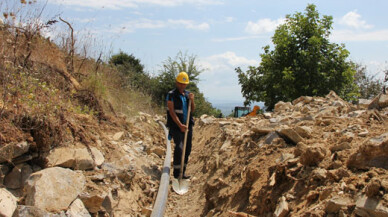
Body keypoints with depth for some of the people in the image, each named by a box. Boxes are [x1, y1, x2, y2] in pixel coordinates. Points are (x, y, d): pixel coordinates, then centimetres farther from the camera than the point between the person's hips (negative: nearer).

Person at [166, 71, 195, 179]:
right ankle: (176, 174, -9)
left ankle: (183, 171, 19)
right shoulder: (171, 95, -7)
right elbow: (172, 112, -13)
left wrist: (192, 100, -9)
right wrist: (180, 125, -20)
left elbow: (193, 110, 10)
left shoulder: (188, 94, 10)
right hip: (176, 126, -6)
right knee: (179, 147, -18)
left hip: (188, 125, 6)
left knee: (187, 148, 7)